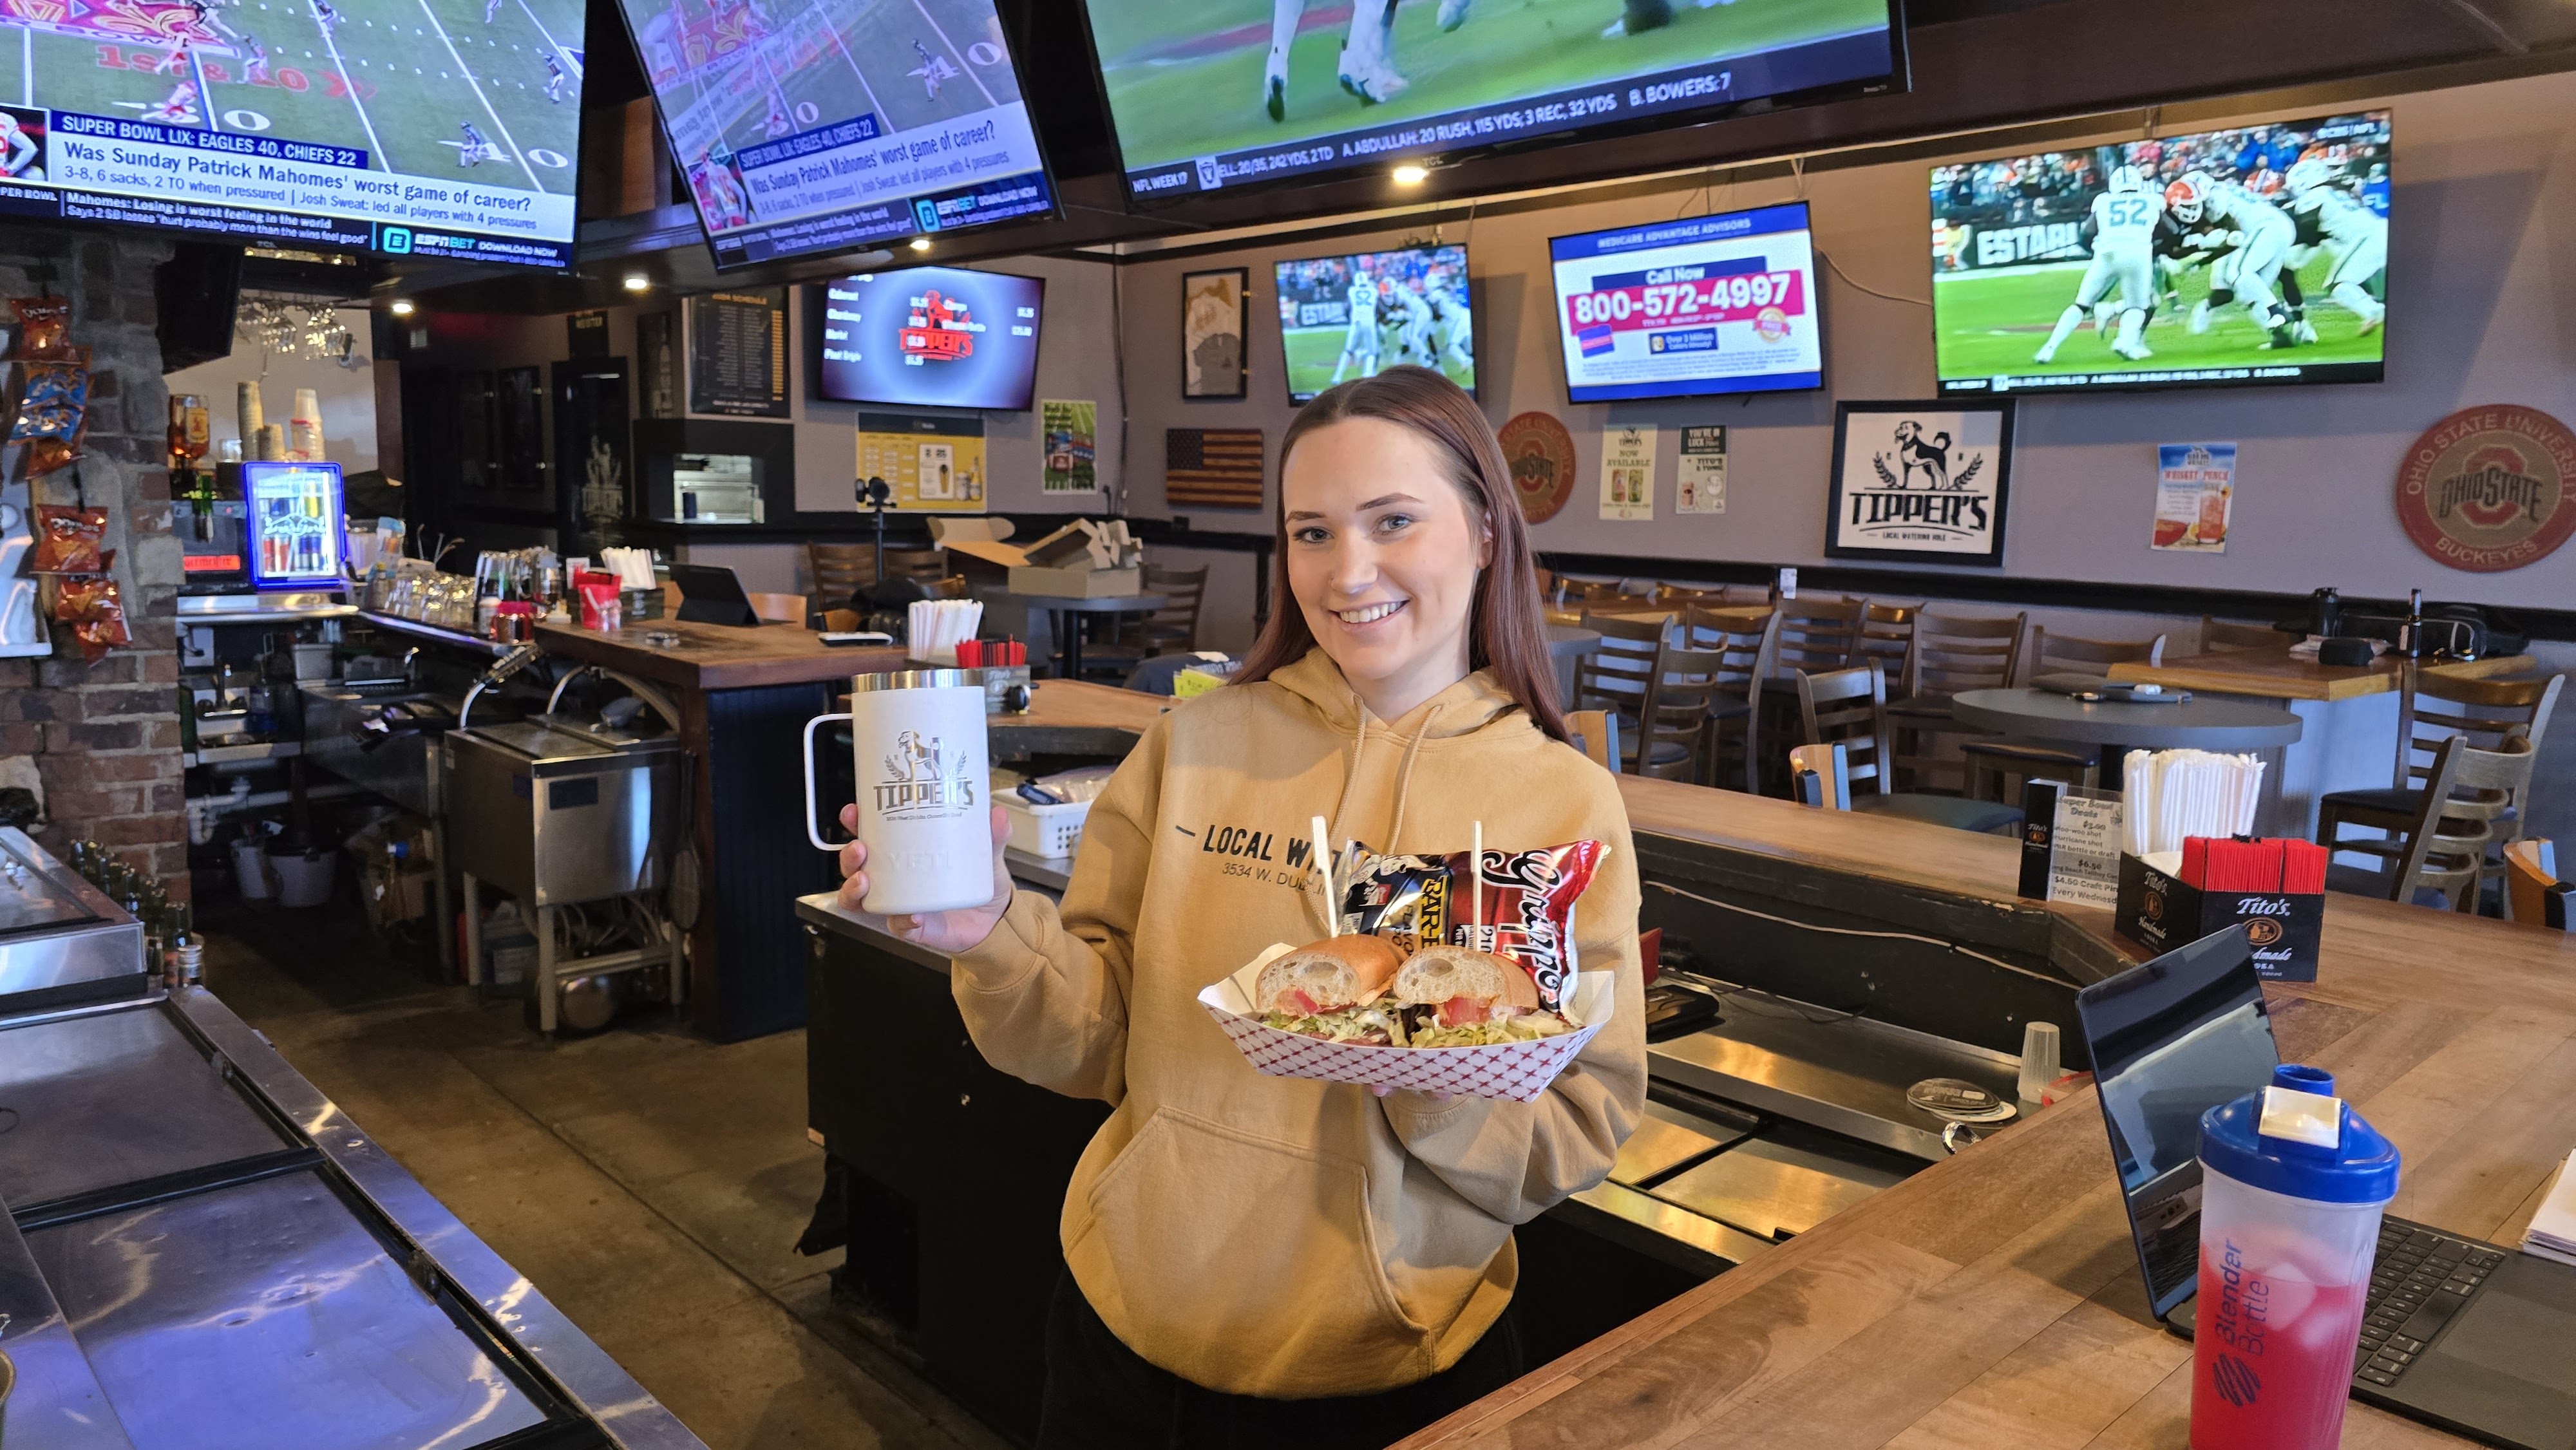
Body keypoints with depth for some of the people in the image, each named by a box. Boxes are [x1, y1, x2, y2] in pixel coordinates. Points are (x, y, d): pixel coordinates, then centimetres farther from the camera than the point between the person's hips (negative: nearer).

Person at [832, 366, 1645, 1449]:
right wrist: (997, 938, -21)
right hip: (1133, 1328, 1)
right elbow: (1093, 1040, -3)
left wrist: (1435, 1075, -26)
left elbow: (1579, 1137, -8)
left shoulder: (1567, 803, -8)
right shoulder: (1197, 743, -6)